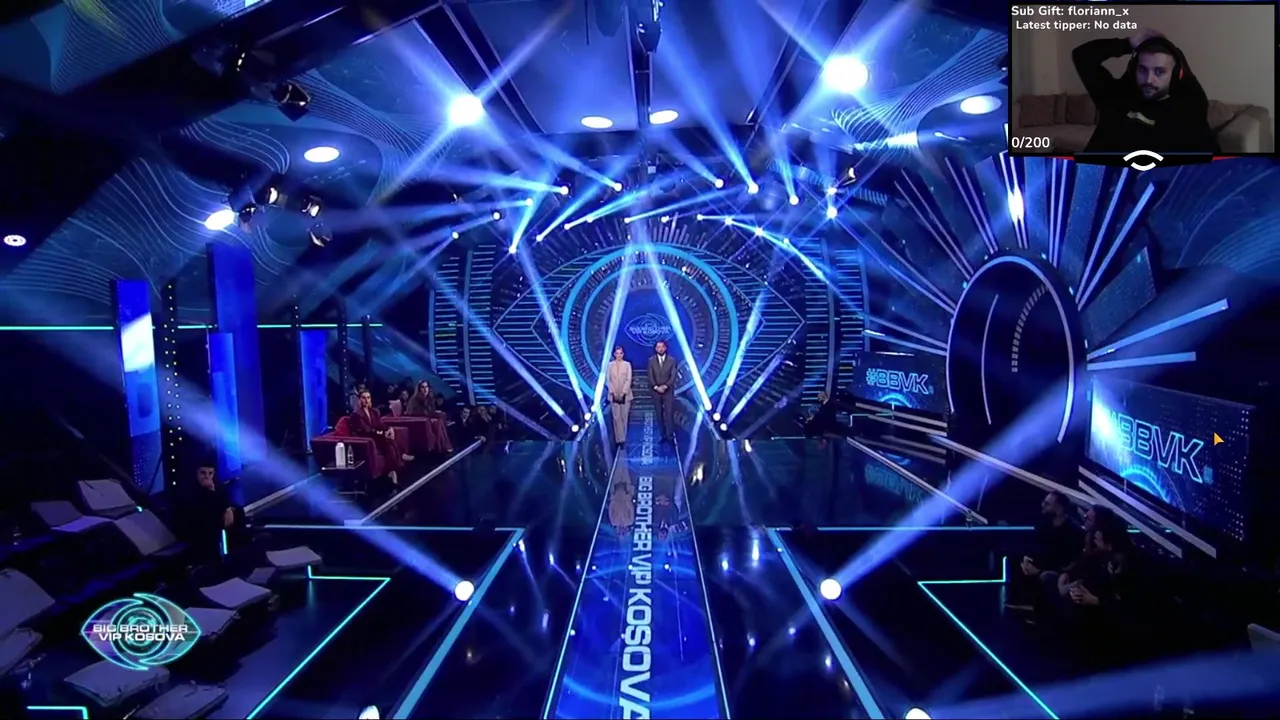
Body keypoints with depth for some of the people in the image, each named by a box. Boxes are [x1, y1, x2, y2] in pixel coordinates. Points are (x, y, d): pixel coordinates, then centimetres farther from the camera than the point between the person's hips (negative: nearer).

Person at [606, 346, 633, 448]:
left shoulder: (627, 364, 2)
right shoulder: (610, 365, 4)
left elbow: (628, 380, -4)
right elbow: (607, 380, 0)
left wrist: (623, 393, -13)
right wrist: (614, 393, -10)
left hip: (625, 395, 0)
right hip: (614, 395, 0)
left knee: (624, 417, 2)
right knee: (616, 418, -3)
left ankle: (623, 438, 10)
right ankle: (619, 439, -1)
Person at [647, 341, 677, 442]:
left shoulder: (672, 360, 2)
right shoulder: (651, 360, 4)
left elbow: (673, 376, -5)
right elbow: (650, 377, -2)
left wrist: (665, 386, -17)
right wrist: (656, 387, -14)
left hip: (668, 392, -1)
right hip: (656, 392, 2)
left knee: (669, 414, -8)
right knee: (659, 415, 5)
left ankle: (670, 436, -6)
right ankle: (663, 435, 10)